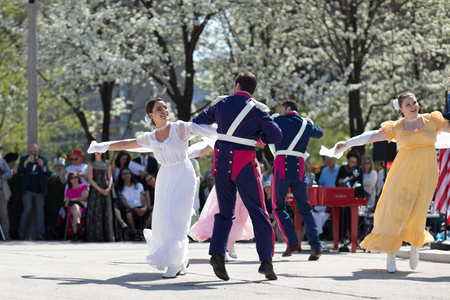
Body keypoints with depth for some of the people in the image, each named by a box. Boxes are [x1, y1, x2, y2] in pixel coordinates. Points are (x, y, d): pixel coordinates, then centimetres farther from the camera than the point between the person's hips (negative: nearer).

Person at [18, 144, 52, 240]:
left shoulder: (44, 160, 6)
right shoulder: (23, 159, 5)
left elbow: (49, 174, -6)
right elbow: (19, 171, -12)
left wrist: (42, 166, -26)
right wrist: (26, 162, -28)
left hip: (40, 191, 1)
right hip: (27, 191, -1)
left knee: (40, 211, -5)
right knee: (27, 210, -11)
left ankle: (40, 234, -2)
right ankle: (21, 234, -2)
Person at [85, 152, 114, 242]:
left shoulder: (107, 163, 14)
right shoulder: (91, 164, 2)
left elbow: (110, 177, 11)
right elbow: (90, 179, -5)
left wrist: (108, 188, -7)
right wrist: (100, 189, -14)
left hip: (106, 191, 4)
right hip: (95, 190, -4)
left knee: (106, 214, 3)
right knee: (96, 212, -6)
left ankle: (106, 237, 6)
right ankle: (95, 237, -4)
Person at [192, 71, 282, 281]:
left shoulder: (221, 104, 8)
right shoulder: (257, 110, -4)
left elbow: (201, 120, 24)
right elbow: (276, 136, -5)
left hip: (221, 162, 3)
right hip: (244, 165, -3)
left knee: (225, 212, 13)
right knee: (258, 212, 2)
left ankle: (217, 254, -5)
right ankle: (266, 260, -3)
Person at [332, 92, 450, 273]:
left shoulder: (432, 121, 6)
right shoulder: (396, 128, 4)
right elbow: (371, 136, 0)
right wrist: (347, 144, -6)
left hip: (425, 173, 0)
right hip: (403, 173, 0)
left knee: (417, 213, -5)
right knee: (396, 211, -8)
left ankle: (415, 245, 24)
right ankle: (390, 255, -1)